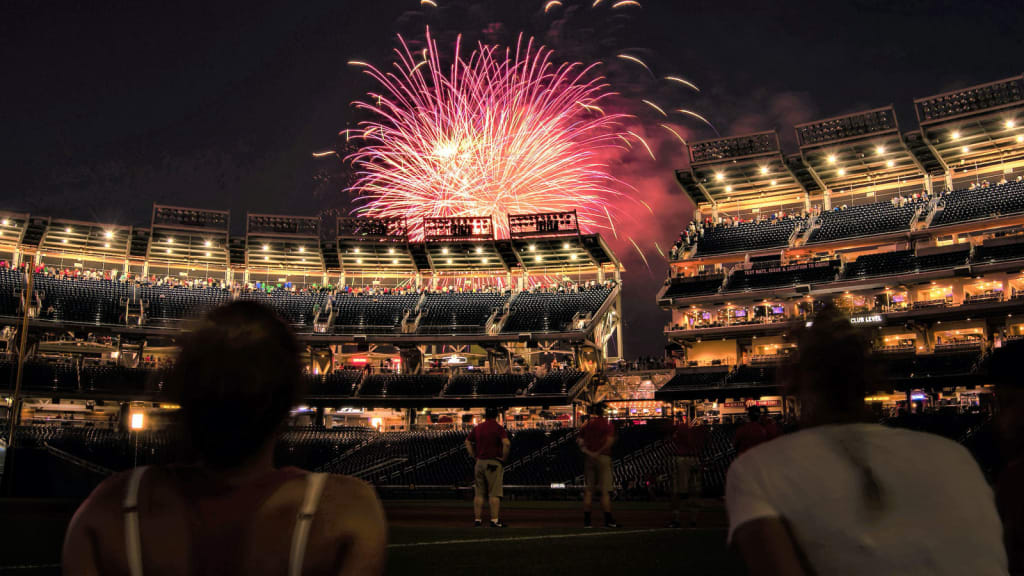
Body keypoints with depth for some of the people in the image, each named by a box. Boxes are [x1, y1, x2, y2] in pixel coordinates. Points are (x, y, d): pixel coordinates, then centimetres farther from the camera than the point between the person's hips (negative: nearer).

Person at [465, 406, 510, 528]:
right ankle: (494, 520, -4)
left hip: (479, 463, 5)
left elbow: (468, 442, 19)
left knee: (478, 493, 10)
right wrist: (504, 458, -9)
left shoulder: (477, 427, 10)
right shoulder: (498, 428, -8)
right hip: (494, 463, -5)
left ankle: (477, 519, 12)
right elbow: (507, 443, -21)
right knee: (494, 494, -2)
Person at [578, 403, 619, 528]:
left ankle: (586, 520, 7)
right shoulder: (607, 424, -1)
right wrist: (598, 452, -11)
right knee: (605, 491, -2)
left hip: (589, 457, 4)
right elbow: (610, 441, -14)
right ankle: (608, 520, -3)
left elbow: (579, 441, 1)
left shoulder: (586, 425, 11)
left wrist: (589, 453, -7)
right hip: (603, 457, -4)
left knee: (588, 490, 7)